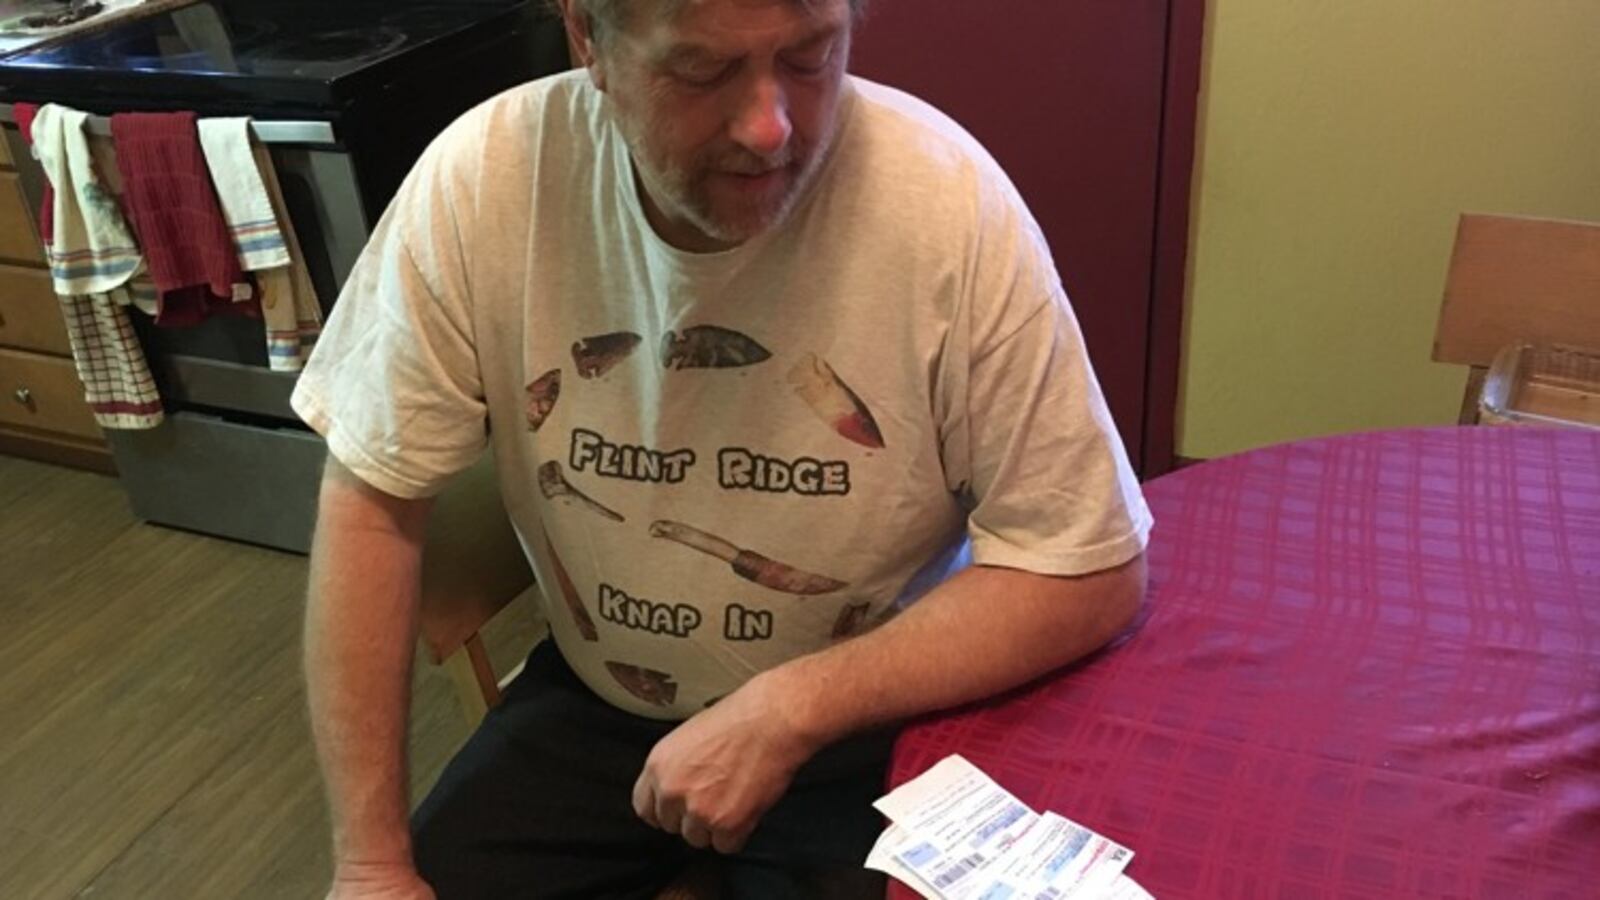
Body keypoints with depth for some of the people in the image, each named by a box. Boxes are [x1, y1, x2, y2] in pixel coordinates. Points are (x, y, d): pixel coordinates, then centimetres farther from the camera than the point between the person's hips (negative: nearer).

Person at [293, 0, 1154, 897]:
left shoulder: (949, 199, -24)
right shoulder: (483, 178, -18)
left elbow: (1089, 575, -17)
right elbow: (374, 502, -9)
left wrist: (787, 711, -25)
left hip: (869, 725, -2)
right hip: (594, 699, 3)